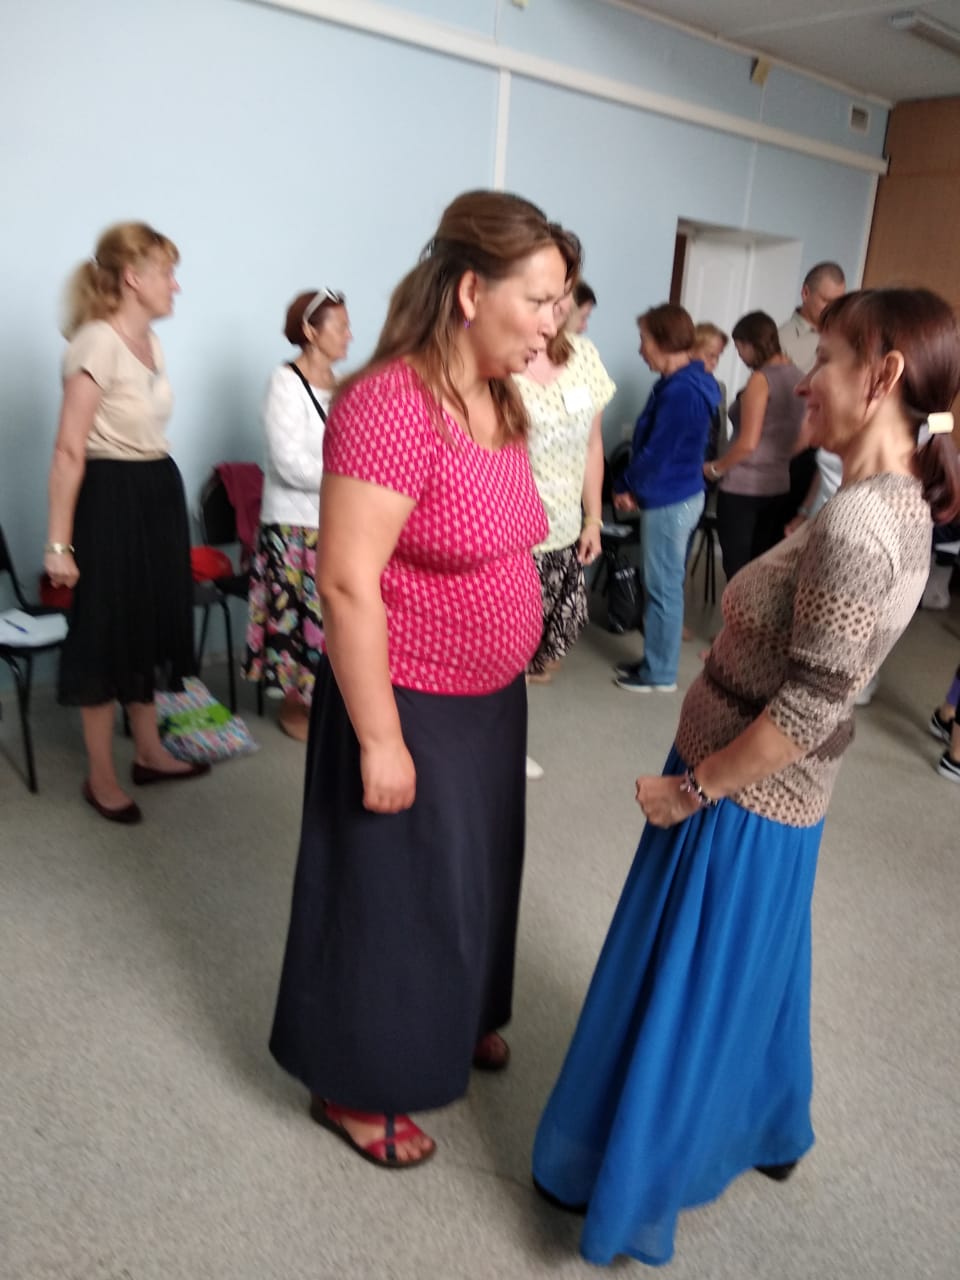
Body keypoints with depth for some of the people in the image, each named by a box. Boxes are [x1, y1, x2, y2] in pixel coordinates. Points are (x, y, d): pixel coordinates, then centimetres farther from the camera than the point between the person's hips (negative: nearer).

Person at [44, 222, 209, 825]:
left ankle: (150, 753, 31)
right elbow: (69, 452, -20)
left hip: (159, 492, 9)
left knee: (151, 621, 16)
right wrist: (59, 543, -20)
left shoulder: (151, 343, 10)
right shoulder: (97, 344, -18)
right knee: (107, 631, 2)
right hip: (112, 498, -9)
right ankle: (102, 778, 17)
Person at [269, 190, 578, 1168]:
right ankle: (353, 1086, 36)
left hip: (492, 698, 9)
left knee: (472, 870, 25)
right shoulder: (390, 405, -24)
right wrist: (380, 739, -21)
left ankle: (450, 1019, 52)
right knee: (389, 895, 10)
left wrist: (508, 673, 16)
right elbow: (347, 583, -25)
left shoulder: (500, 403, 4)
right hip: (411, 708, -8)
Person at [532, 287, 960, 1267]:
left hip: (740, 800, -9)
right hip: (779, 800, 9)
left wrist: (692, 788, -14)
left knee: (683, 988, 11)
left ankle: (633, 1184, 35)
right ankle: (762, 1131, 52)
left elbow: (808, 710, -27)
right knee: (743, 972, 27)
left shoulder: (854, 525, -28)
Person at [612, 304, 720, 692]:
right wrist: (633, 486, 5)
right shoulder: (685, 383, 9)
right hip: (677, 496, 10)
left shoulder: (680, 392, -22)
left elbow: (656, 453, -20)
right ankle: (655, 661, 27)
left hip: (668, 502, -10)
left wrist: (625, 487, -5)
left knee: (663, 588, 0)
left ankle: (660, 673, 12)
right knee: (664, 584, 16)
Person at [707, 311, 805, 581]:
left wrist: (714, 468, -6)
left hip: (743, 488, -8)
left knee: (738, 571, 0)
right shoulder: (797, 376, 8)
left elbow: (748, 443, -19)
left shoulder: (761, 379, -15)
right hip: (778, 486, 8)